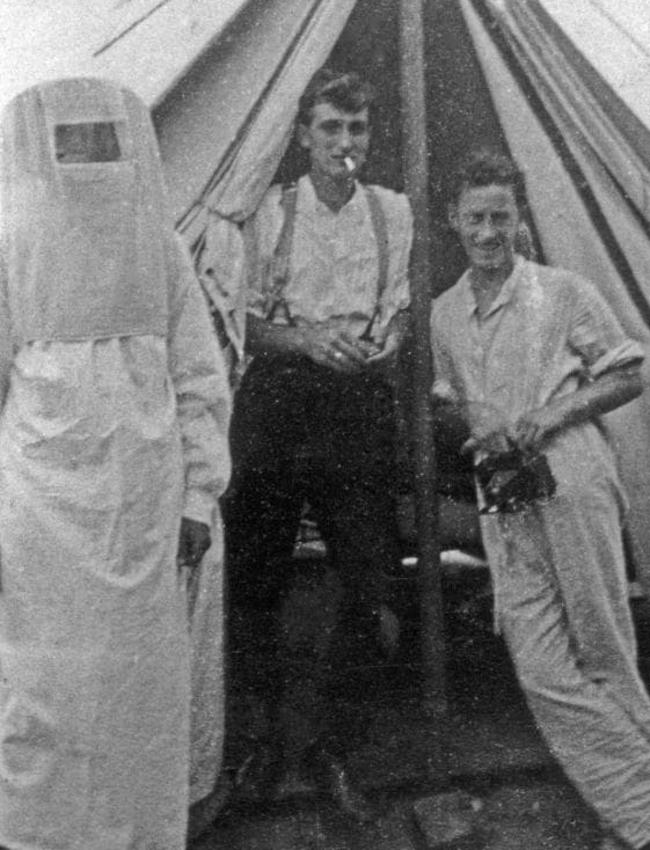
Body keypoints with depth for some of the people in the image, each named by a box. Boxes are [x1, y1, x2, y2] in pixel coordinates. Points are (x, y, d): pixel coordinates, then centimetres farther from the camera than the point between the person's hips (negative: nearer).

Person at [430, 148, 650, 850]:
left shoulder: (563, 291, 2)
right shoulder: (445, 313, 14)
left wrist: (551, 415, -11)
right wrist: (478, 429, 1)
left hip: (571, 481, -4)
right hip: (502, 497, 4)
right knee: (541, 670, -2)